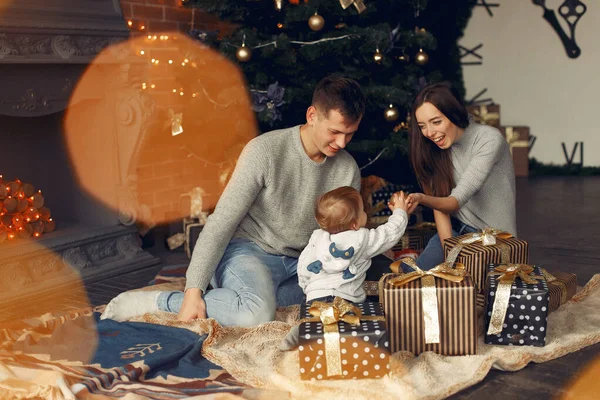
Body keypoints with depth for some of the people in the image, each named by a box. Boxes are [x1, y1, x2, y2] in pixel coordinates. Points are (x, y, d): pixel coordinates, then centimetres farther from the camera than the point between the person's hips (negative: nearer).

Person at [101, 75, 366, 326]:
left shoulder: (348, 170, -1)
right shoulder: (264, 151, -16)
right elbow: (221, 222, -16)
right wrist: (193, 290, -22)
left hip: (296, 265, 7)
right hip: (247, 250, -7)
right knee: (258, 313, -36)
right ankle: (161, 302, -17)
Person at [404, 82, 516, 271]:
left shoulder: (489, 140, -21)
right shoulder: (435, 147, -4)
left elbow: (457, 200, -28)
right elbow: (440, 203, -4)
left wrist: (422, 198, -47)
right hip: (456, 230, 5)